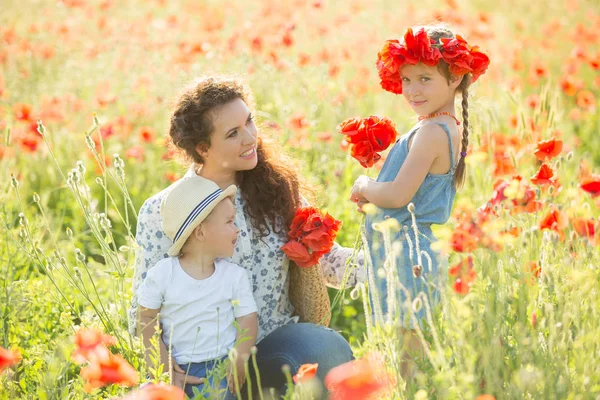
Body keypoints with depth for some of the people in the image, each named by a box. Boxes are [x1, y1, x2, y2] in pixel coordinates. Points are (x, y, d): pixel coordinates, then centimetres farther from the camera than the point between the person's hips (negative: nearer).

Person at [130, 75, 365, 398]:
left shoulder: (275, 188, 5)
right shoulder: (162, 213, -3)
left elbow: (324, 258, 3)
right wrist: (177, 371, -15)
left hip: (277, 345, 4)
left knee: (329, 348, -31)